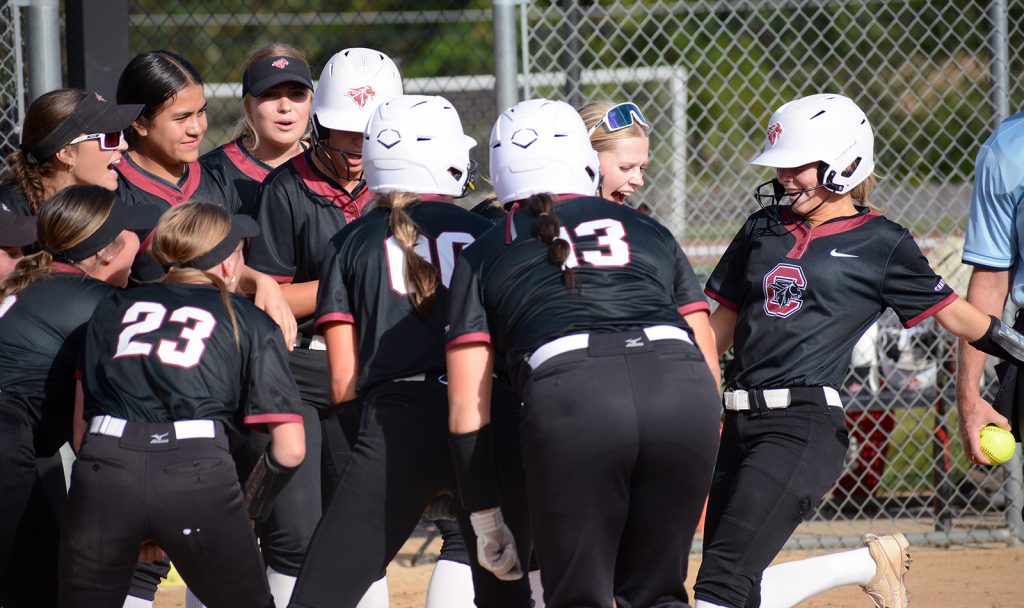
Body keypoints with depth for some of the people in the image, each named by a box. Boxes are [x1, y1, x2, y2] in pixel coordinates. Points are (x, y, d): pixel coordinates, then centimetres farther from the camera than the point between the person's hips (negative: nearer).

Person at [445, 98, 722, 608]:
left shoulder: (481, 258, 24)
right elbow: (709, 360, 27)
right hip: (685, 389, 2)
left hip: (569, 400, -2)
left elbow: (466, 408, 17)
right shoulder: (648, 231, 30)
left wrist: (485, 518, 23)